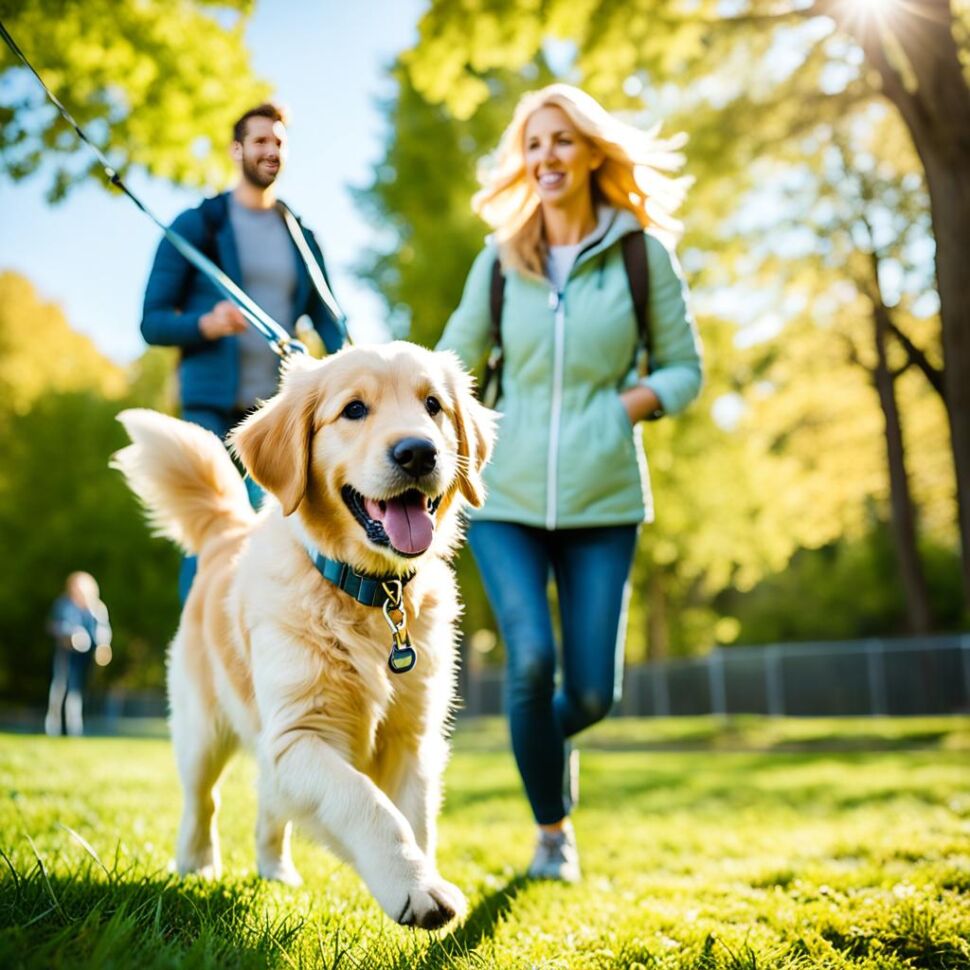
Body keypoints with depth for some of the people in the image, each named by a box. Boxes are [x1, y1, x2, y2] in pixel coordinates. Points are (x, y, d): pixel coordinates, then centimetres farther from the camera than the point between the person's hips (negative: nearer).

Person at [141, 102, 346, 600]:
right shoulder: (196, 225, 6)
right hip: (212, 408, -3)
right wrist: (206, 324, -18)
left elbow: (327, 321, 11)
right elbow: (152, 320, 3)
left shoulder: (301, 237, 16)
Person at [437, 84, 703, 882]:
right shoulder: (500, 261, 7)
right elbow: (451, 368, 12)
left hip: (603, 499, 0)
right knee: (532, 660, -14)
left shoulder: (641, 252, 2)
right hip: (506, 496, 1)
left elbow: (684, 369, 5)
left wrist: (617, 408, -11)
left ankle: (547, 743, 39)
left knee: (592, 691, -1)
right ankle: (553, 830, 12)